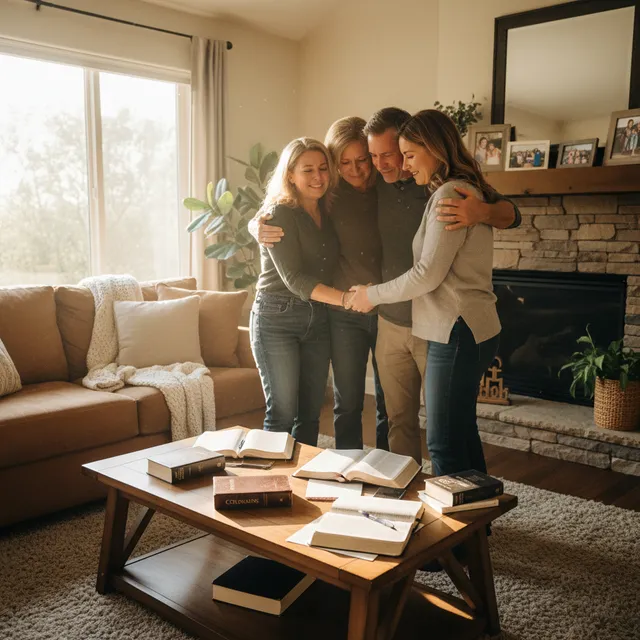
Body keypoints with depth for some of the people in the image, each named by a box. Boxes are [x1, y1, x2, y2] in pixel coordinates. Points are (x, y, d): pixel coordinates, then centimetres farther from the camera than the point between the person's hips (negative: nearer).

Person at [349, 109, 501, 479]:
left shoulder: (451, 194, -15)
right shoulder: (465, 190, 16)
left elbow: (427, 275, -18)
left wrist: (373, 295, -6)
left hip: (459, 332, -10)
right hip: (470, 329, 10)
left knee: (445, 445, -2)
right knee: (462, 434, 18)